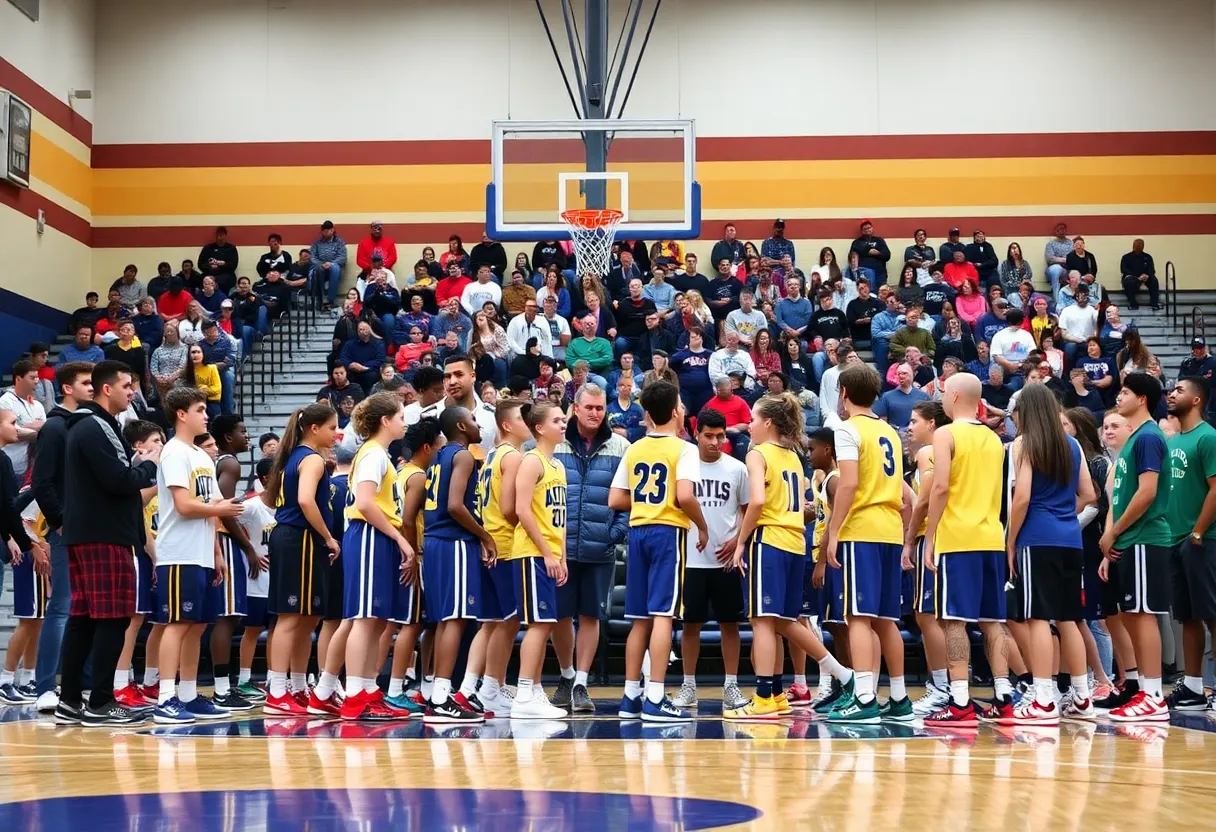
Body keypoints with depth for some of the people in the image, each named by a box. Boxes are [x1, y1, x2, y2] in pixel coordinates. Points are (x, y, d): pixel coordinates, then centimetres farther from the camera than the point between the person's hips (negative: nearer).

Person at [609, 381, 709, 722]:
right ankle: (655, 700, -9)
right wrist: (702, 527, -5)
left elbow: (615, 501, 8)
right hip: (667, 531, -6)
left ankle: (631, 697, 14)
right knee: (662, 614, -7)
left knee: (641, 618, 11)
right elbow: (685, 496, -20)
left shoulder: (634, 449, 11)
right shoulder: (683, 449, -6)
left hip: (638, 531, 6)